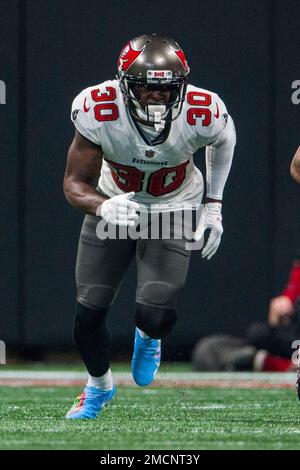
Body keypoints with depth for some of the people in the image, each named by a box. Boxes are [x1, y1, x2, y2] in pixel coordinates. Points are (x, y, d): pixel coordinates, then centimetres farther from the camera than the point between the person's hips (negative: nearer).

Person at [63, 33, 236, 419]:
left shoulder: (201, 113, -29)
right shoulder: (99, 110, -31)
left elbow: (224, 139, -1)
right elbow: (75, 183, -21)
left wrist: (213, 206, 0)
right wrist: (103, 207, -43)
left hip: (173, 208, -1)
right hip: (114, 203, 1)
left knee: (155, 317, -17)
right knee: (89, 313, -2)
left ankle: (148, 337, 25)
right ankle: (99, 384, 32)